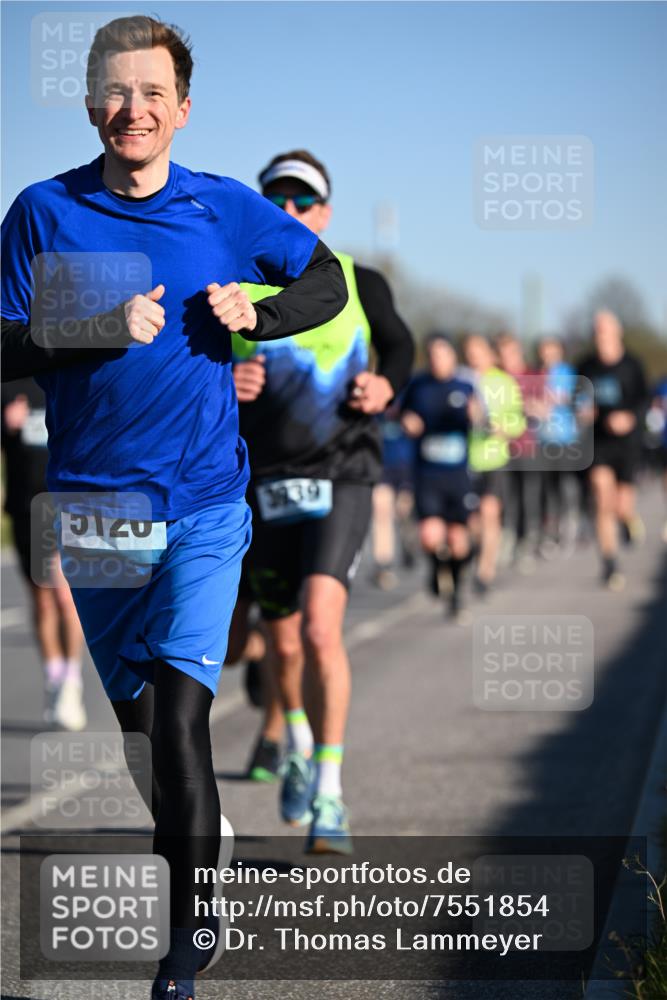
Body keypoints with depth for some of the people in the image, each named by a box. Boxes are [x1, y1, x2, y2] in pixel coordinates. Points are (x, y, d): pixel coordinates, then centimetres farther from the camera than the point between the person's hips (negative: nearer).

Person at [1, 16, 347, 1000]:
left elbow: (329, 281, 15)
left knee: (179, 717, -11)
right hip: (94, 505, 2)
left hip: (204, 505, -1)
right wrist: (103, 332, -16)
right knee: (136, 719, 10)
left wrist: (255, 314, -3)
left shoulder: (225, 207, 3)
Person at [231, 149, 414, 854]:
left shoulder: (359, 286, 2)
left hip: (340, 481, -2)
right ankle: (297, 745, 45)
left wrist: (384, 387, -4)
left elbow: (399, 346, 18)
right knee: (284, 643, 13)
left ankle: (328, 795, -14)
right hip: (264, 486, 2)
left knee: (320, 628, -20)